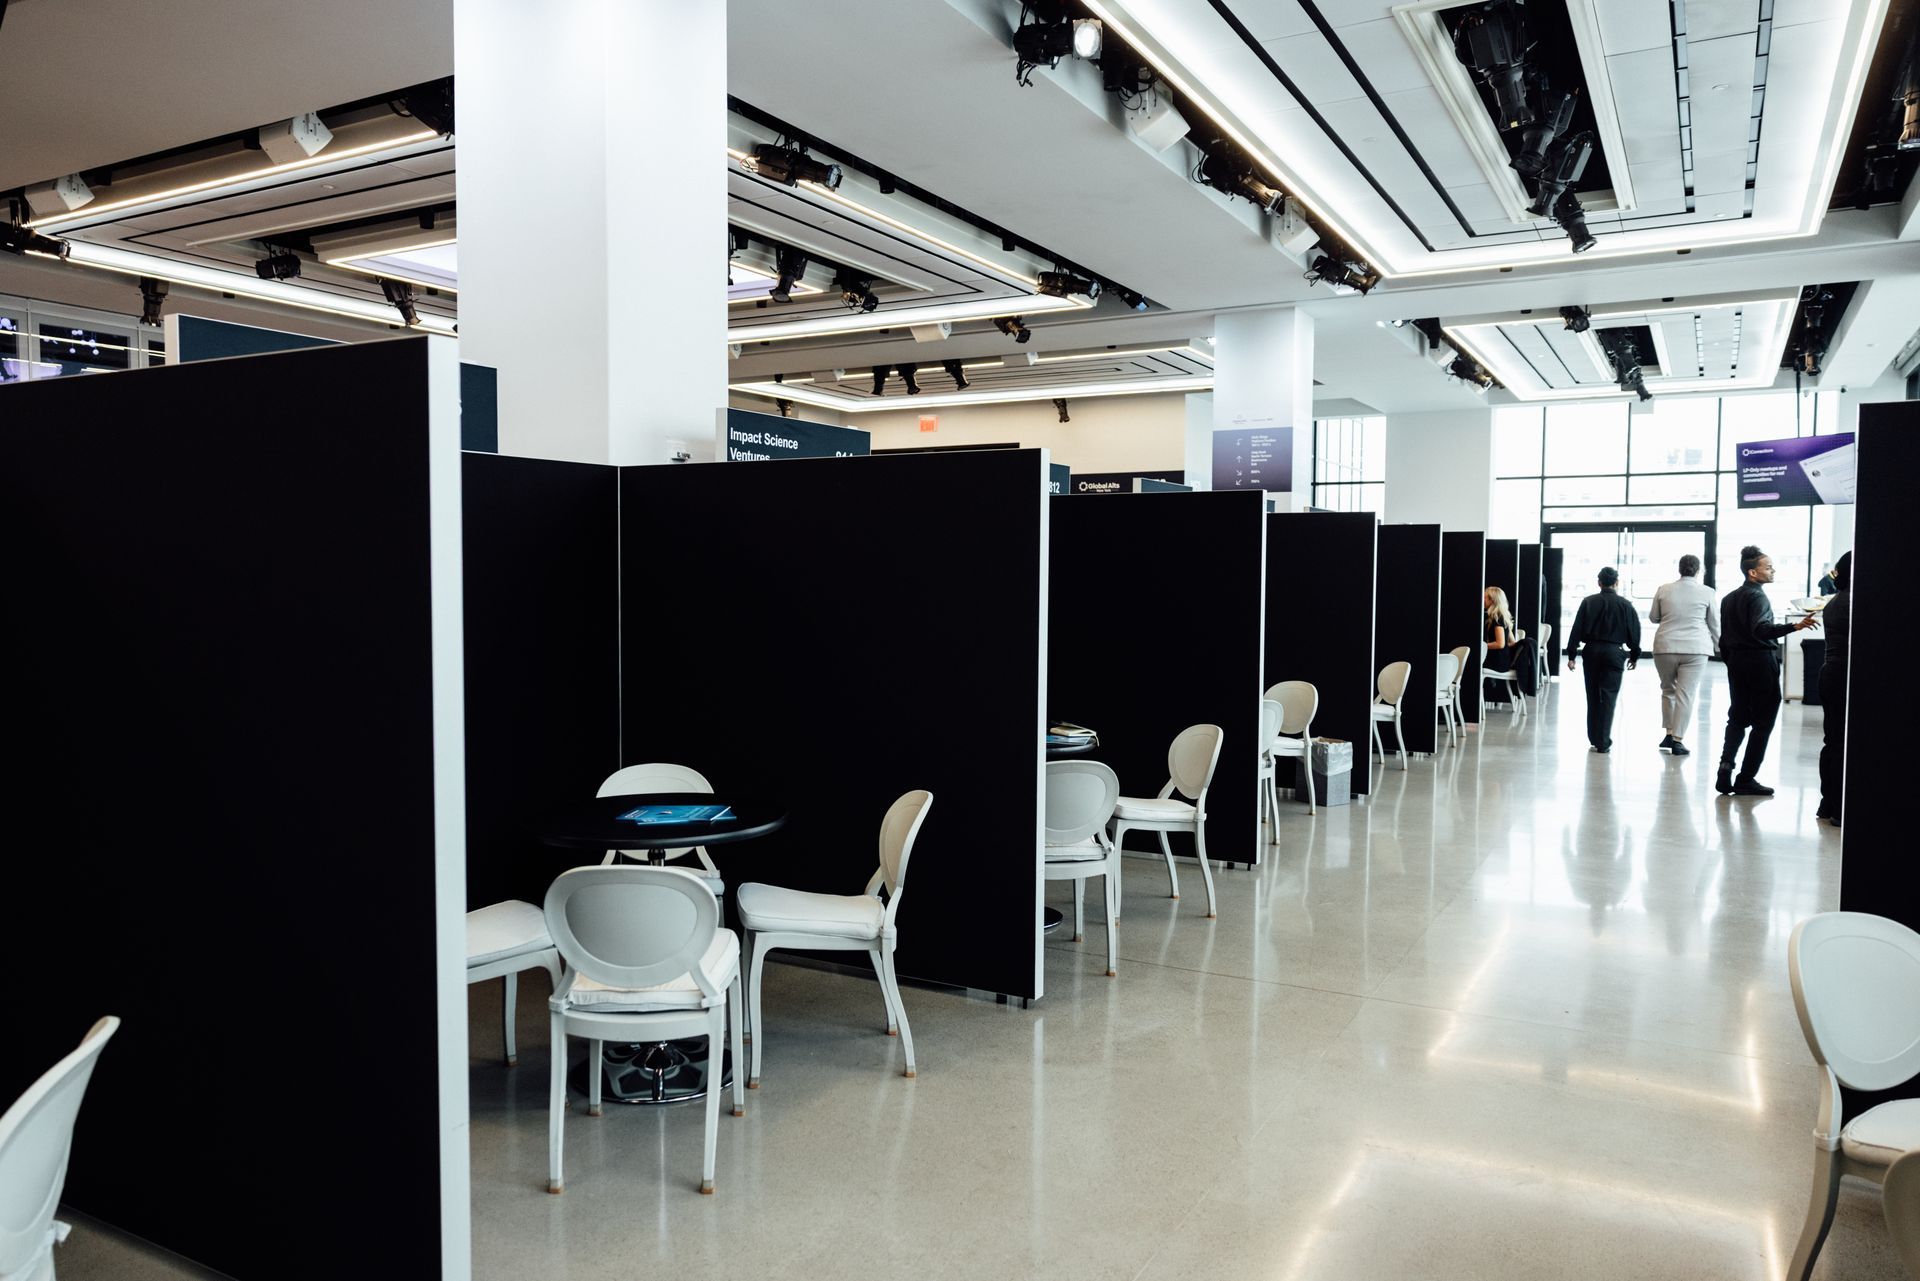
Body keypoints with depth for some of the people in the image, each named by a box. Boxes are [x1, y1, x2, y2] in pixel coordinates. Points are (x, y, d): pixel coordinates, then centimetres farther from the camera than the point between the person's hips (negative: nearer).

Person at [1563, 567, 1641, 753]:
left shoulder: (1588, 602, 1)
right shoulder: (1625, 605, -1)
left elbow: (1576, 630, -1)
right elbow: (1634, 633, 2)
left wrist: (1572, 655, 2)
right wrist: (1634, 656, 14)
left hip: (1591, 651, 2)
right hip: (1614, 652, -2)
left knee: (1593, 696, 12)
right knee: (1608, 697, 0)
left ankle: (1594, 739, 17)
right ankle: (1603, 742, -3)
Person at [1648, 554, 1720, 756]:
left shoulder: (1664, 590, 2)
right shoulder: (1707, 592, -1)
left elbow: (1653, 617, 14)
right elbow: (1715, 625, 5)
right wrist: (1720, 647, 19)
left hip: (1665, 647, 2)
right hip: (1695, 648, -2)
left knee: (1668, 690, 17)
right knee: (1686, 694, -2)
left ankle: (1670, 734, 16)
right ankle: (1678, 740, -4)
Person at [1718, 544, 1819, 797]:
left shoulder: (1729, 598, 12)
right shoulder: (1757, 596, -13)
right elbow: (1761, 629, -30)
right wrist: (1794, 627, -41)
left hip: (1737, 662, 8)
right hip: (1760, 662, -8)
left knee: (1737, 718, 14)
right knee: (1762, 723, 0)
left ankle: (1726, 767, -2)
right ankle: (1745, 780, -1)